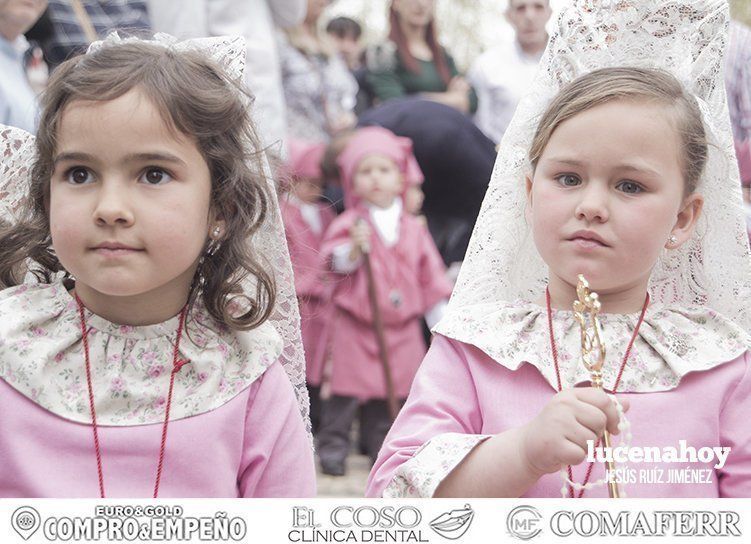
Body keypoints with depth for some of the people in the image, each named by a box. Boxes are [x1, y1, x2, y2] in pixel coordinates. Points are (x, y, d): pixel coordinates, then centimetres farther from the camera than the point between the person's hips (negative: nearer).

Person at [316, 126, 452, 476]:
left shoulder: (413, 228, 4)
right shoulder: (350, 223, -6)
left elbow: (430, 274, 9)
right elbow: (337, 263, -15)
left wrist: (441, 317, 9)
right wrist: (355, 247, -33)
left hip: (401, 326, 3)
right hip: (355, 322, -3)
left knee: (392, 389, 7)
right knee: (347, 388, -2)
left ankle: (382, 445, 20)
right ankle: (333, 446, 9)